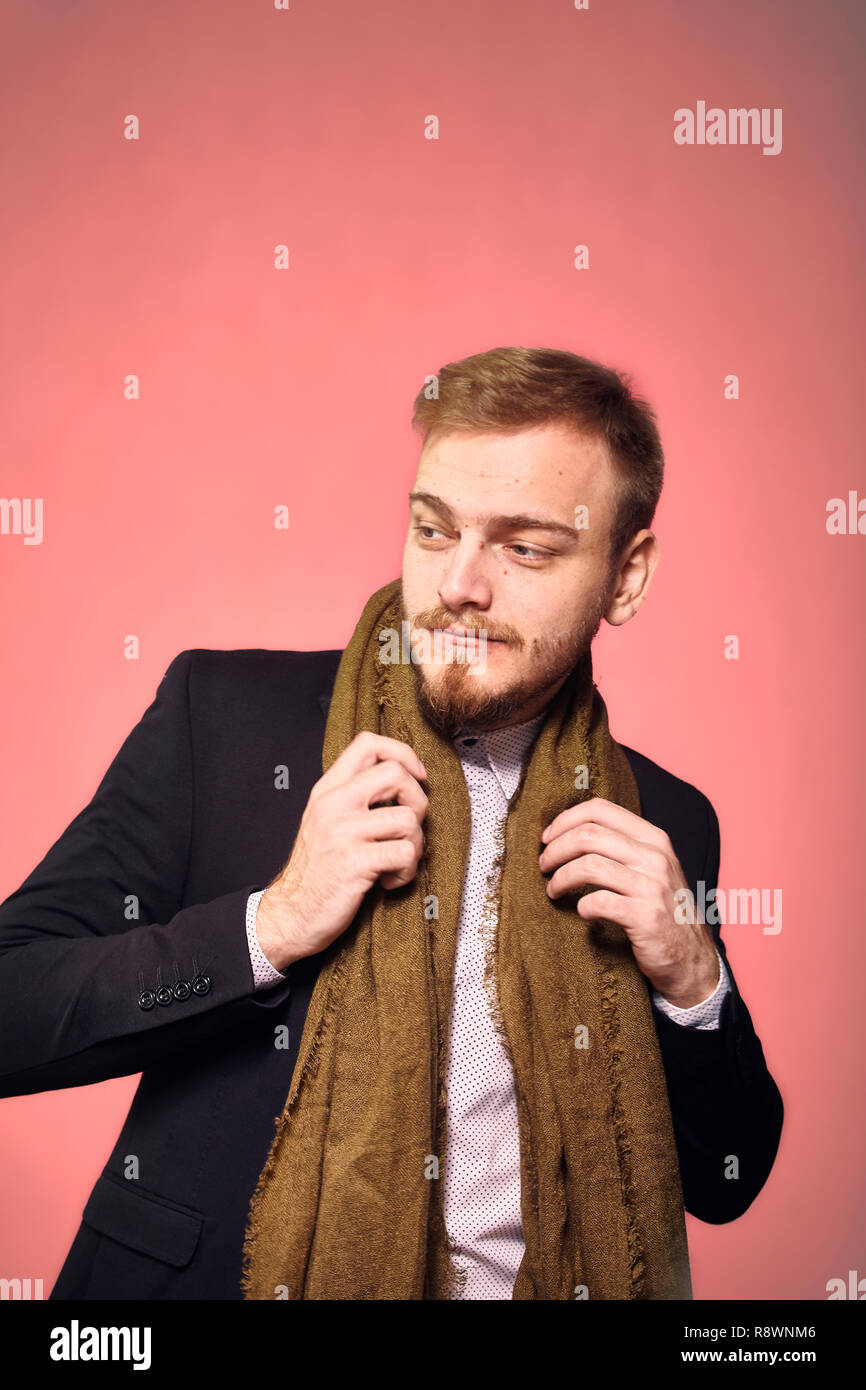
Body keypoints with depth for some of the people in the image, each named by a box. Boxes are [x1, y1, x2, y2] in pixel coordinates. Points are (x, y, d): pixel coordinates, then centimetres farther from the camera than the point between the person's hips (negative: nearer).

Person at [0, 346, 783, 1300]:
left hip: (533, 1279, 3)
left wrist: (689, 982, -7)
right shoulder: (224, 712, -4)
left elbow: (724, 1185, 9)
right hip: (222, 1274, -2)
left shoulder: (664, 826, 3)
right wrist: (273, 925, -17)